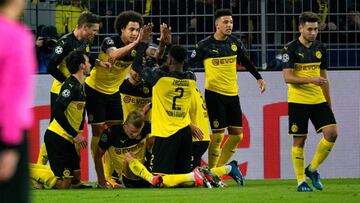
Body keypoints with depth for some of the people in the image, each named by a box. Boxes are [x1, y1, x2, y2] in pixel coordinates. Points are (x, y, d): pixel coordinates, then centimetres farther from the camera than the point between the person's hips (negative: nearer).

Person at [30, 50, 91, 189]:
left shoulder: (80, 86, 14)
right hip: (57, 137, -10)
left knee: (76, 178, 12)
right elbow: (58, 112, -23)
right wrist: (75, 135, -20)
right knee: (63, 184, -13)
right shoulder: (70, 85, -16)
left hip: (67, 139, 10)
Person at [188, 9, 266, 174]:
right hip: (214, 94, -6)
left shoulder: (235, 43, 6)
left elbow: (246, 62, 21)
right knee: (218, 134, -8)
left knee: (237, 134, 4)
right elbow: (190, 65, -2)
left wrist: (258, 77, 17)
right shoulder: (205, 45, -8)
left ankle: (219, 168, 17)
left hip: (232, 94, 6)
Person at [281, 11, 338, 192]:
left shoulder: (320, 48, 10)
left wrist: (329, 103, 19)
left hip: (318, 101, 5)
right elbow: (287, 77, -15)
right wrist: (311, 80, -26)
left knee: (331, 133, -9)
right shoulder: (291, 49, -7)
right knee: (299, 140, -1)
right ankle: (301, 182, 7)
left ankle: (312, 169, 9)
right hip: (298, 101, -5)